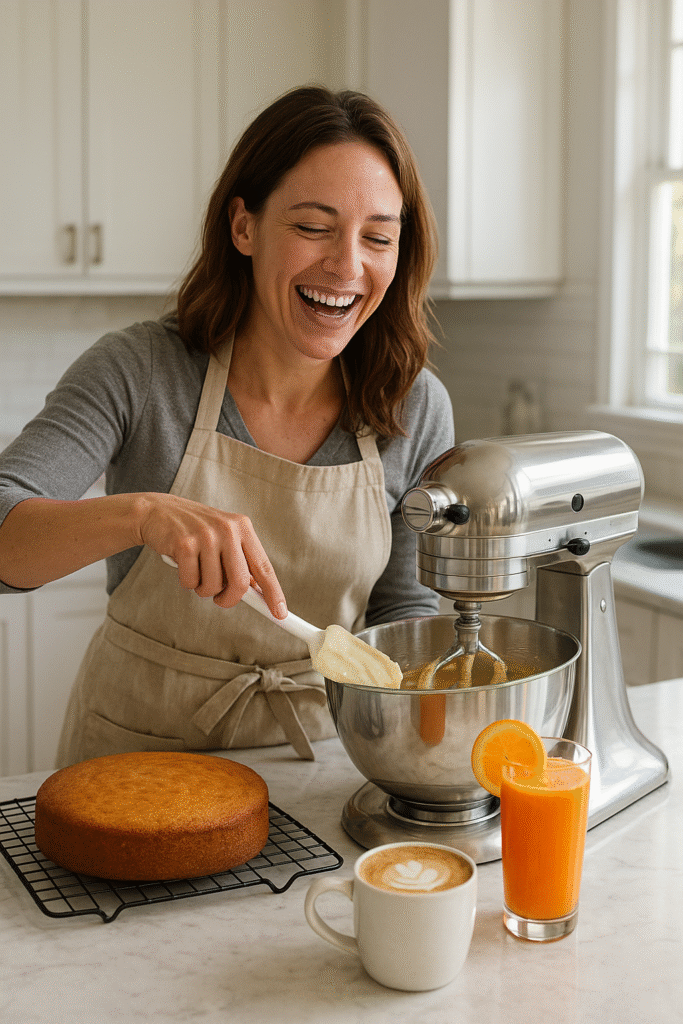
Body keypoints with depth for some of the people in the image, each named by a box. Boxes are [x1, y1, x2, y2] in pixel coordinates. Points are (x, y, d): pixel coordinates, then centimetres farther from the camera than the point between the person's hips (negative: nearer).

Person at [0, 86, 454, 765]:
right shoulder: (138, 373, -13)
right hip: (137, 749, -1)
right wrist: (141, 513, -39)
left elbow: (403, 605, 5)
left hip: (313, 759, 2)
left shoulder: (417, 409, -5)